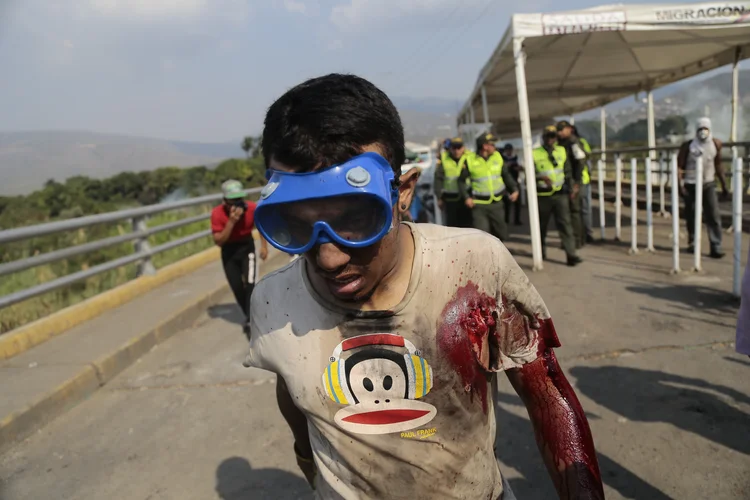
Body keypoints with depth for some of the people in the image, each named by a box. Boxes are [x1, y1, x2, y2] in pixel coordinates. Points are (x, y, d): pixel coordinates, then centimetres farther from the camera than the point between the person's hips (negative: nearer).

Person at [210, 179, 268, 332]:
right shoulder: (217, 213, -24)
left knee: (249, 284, -15)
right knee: (237, 287, 2)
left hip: (247, 247, 0)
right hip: (229, 252, 0)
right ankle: (249, 316, 24)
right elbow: (218, 241, -27)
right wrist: (231, 222, -37)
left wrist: (264, 246, -2)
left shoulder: (251, 208, -21)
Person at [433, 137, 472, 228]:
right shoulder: (443, 159, -3)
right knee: (452, 224, 5)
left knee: (467, 224, 7)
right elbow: (438, 179, 2)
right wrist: (439, 197, 1)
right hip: (450, 199, 0)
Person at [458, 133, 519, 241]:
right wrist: (466, 197, -13)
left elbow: (506, 175, 14)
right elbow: (461, 180, -1)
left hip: (497, 203, 4)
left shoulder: (497, 157, 5)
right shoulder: (469, 160, -6)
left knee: (501, 234, 11)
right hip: (479, 205, -4)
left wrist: (514, 189, 1)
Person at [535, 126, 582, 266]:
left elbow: (567, 172, 13)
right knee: (542, 225, 11)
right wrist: (542, 177, -24)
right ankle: (541, 251, 31)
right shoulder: (535, 154, -2)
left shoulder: (562, 151, 9)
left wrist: (570, 189, 12)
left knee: (565, 223, -7)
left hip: (560, 194, 2)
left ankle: (571, 255, -8)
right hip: (543, 195, -1)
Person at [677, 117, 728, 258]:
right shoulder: (688, 146, -8)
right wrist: (681, 185, -19)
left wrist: (724, 185, 11)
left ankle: (716, 248, -6)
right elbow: (679, 166, -9)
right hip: (691, 185, -2)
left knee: (714, 216, -7)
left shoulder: (716, 144, 2)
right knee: (691, 216, 7)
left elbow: (718, 165, 11)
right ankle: (691, 243, 28)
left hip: (708, 184, 2)